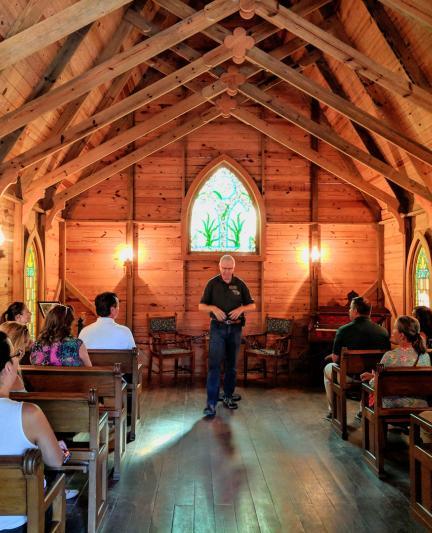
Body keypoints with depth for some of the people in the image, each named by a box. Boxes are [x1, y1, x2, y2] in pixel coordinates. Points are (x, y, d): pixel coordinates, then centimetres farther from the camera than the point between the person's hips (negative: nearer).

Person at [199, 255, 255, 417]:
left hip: (235, 328, 3)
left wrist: (241, 308, -12)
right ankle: (211, 403, -11)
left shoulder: (240, 284, 4)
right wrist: (214, 308, -17)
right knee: (214, 365, -10)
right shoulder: (212, 283, 0)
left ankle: (228, 397, 25)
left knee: (231, 364, 11)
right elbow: (201, 306, 3)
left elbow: (252, 305, 9)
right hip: (217, 328, -2)